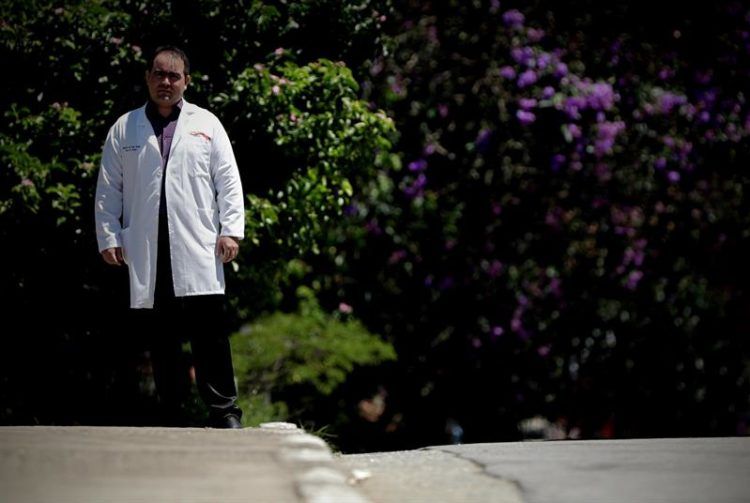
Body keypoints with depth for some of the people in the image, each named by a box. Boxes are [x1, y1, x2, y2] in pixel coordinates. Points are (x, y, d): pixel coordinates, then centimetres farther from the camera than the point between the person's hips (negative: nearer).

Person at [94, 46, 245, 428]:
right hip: (147, 255, 1)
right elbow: (108, 191, 12)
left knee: (210, 335, -6)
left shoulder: (206, 124, 12)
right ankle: (173, 418, 7)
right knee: (161, 339, 2)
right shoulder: (124, 130, 13)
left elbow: (228, 181, 7)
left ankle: (224, 412, -3)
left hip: (197, 250, -1)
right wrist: (108, 237, 3)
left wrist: (231, 230, -2)